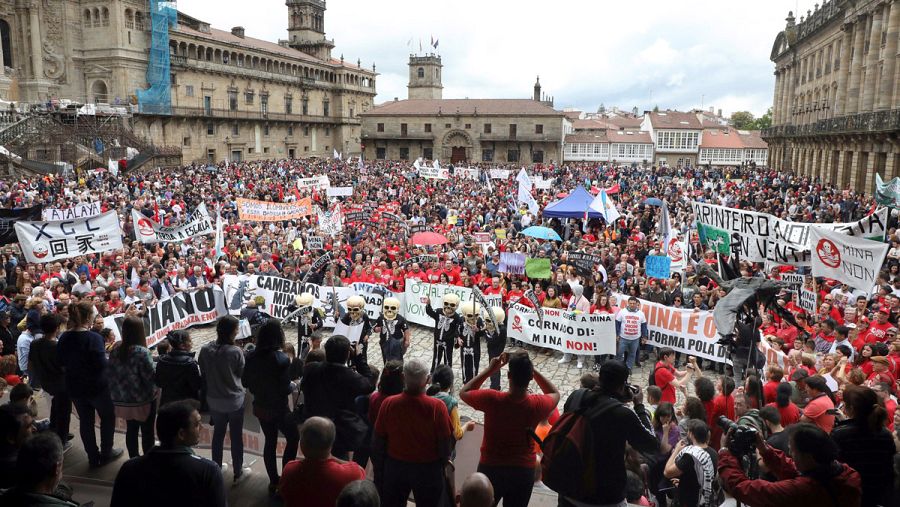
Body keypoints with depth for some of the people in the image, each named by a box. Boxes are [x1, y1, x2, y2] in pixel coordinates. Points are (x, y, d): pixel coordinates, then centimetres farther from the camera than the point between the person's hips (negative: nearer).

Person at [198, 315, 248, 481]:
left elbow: (203, 374, 0)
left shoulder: (205, 350, -12)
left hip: (214, 401, 4)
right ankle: (238, 472, 24)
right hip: (234, 401, -4)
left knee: (218, 433, 23)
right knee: (236, 436, 12)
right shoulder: (236, 352, -23)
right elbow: (242, 373, -7)